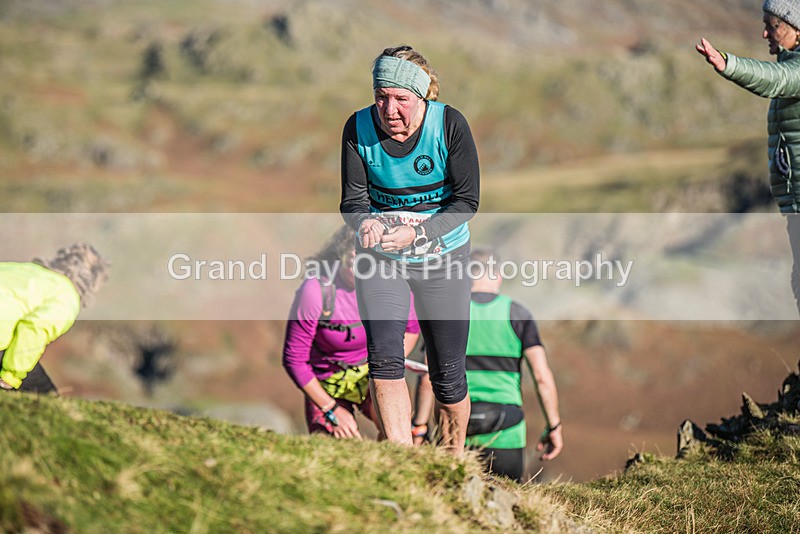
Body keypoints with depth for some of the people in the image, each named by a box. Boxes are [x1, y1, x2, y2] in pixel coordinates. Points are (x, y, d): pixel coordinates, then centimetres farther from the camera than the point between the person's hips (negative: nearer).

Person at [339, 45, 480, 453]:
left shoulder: (450, 125, -16)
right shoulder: (358, 128, -11)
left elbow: (467, 200, -13)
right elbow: (352, 198, -6)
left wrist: (416, 232, -27)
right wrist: (365, 222, -30)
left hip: (442, 256, -1)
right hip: (380, 257, 1)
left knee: (447, 373, 6)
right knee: (383, 358, -19)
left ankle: (454, 462, 29)